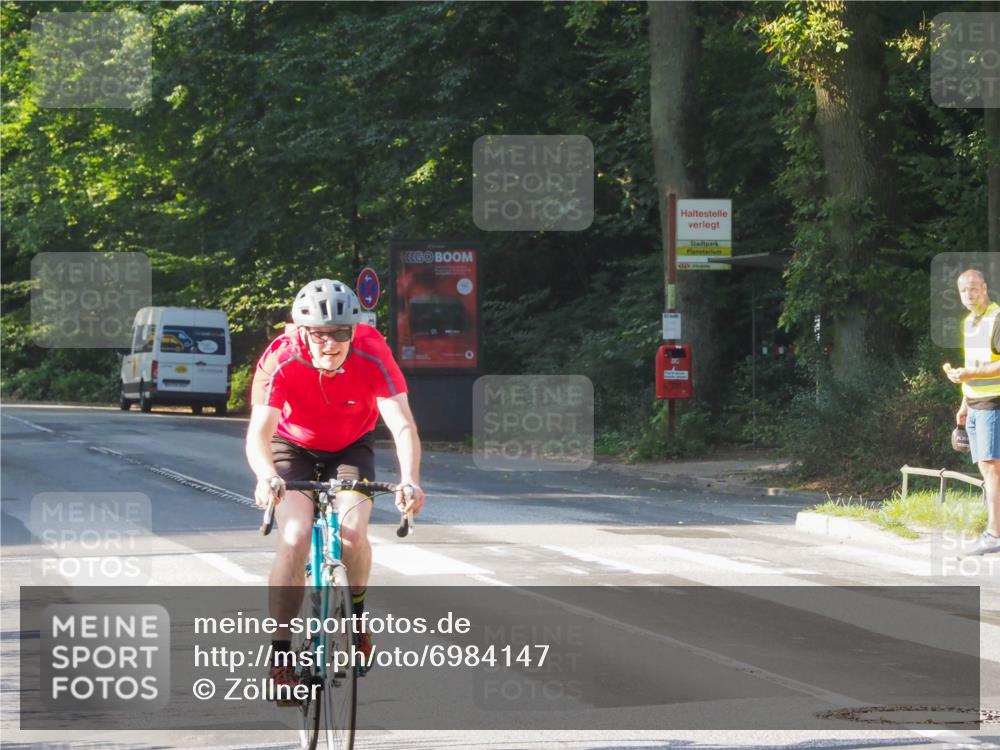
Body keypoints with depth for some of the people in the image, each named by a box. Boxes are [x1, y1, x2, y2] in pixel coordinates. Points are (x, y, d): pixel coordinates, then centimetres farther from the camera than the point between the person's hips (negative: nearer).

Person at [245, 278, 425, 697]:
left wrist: (410, 480, -52)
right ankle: (280, 656, -13)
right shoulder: (281, 360, -30)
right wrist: (266, 476, -60)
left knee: (352, 531, -25)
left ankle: (356, 612, 6)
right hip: (294, 447, -1)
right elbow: (259, 433, -38)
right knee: (295, 537, -23)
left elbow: (403, 426, -34)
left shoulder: (372, 354, -29)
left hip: (351, 447, 1)